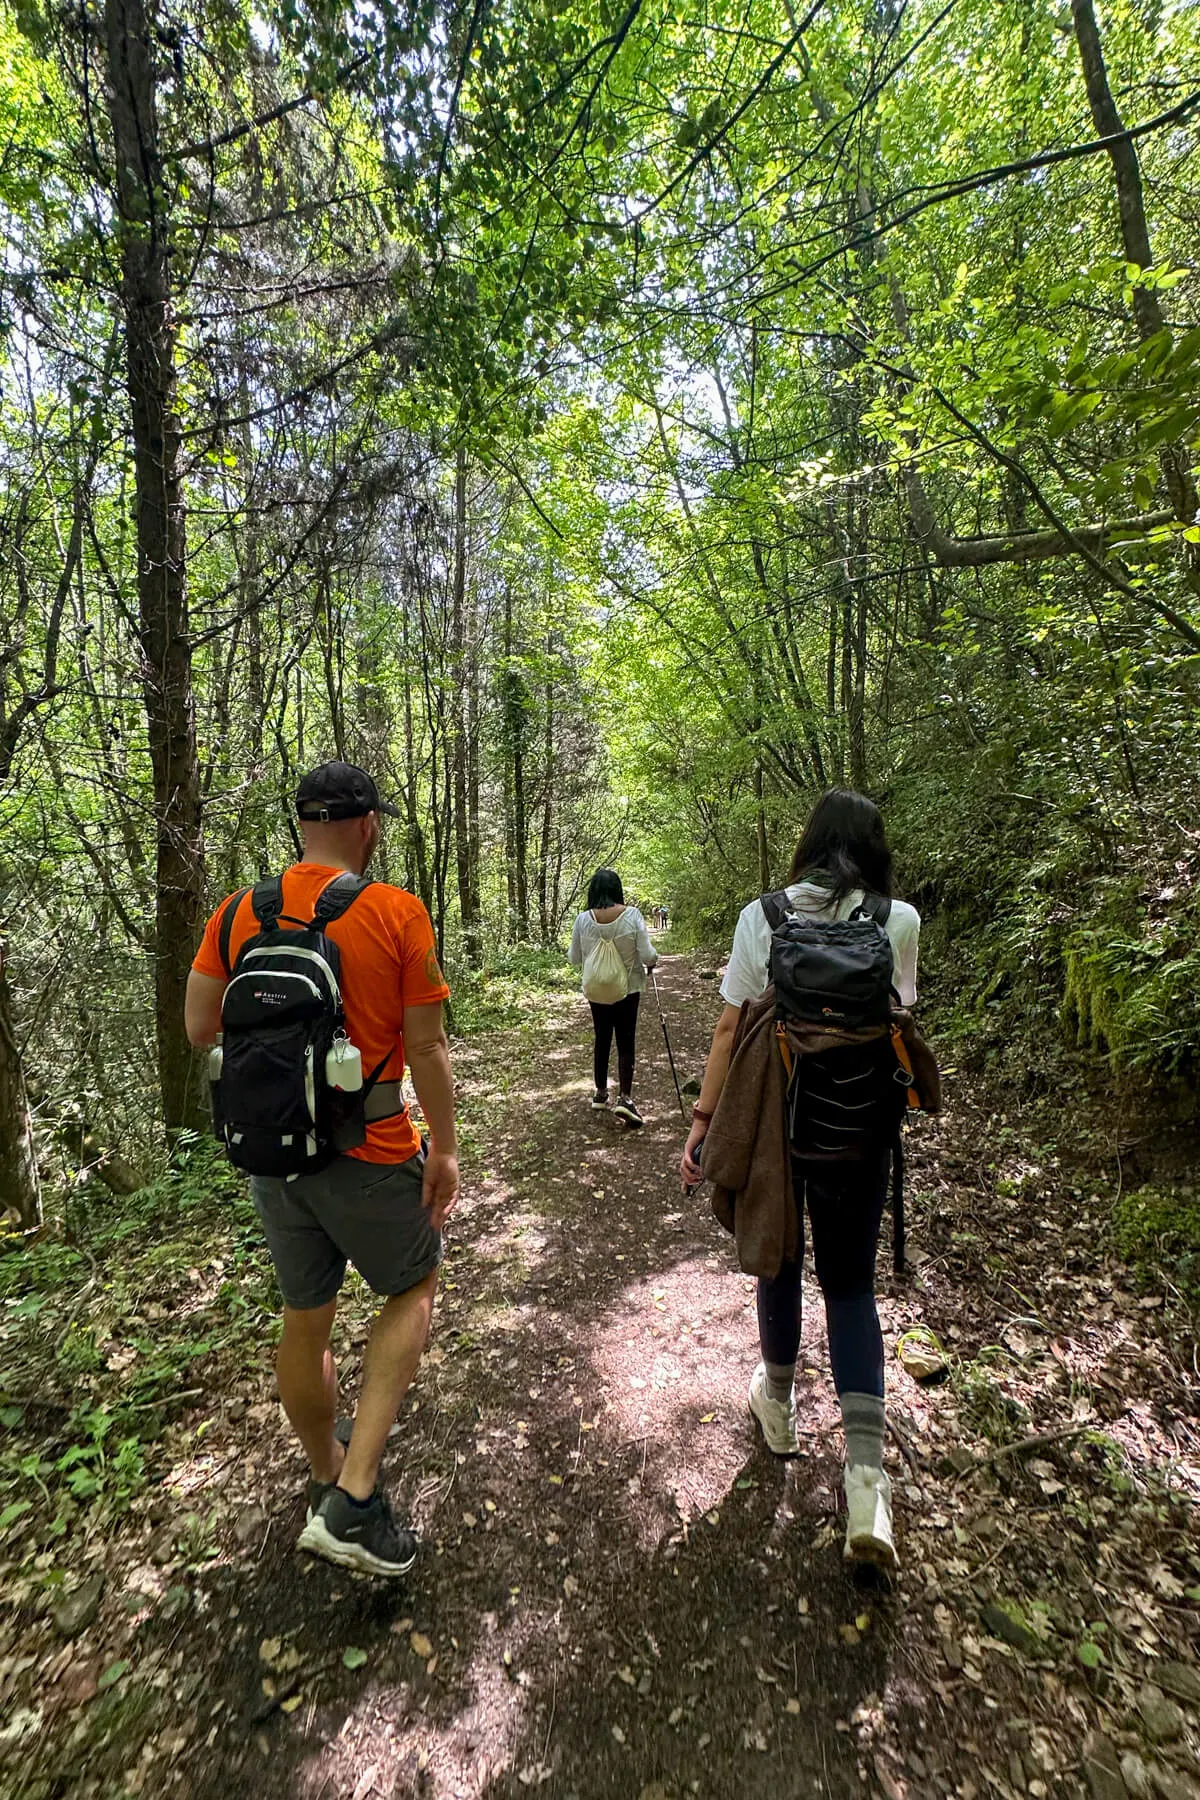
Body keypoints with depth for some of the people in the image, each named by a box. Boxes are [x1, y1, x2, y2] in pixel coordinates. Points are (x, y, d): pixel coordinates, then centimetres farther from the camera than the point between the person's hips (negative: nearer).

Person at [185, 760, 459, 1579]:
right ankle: (356, 1497, 15)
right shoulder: (398, 912, -16)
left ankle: (328, 1474, 47)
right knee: (414, 1287, 22)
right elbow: (426, 1046, -14)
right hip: (367, 1152, -4)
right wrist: (445, 1148, -3)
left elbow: (200, 1029, 2)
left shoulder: (240, 912, -3)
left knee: (306, 1317, 23)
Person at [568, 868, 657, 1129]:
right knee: (626, 1043, 6)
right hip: (628, 990, -2)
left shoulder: (583, 919, -10)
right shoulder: (632, 915, -15)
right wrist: (652, 960, 8)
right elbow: (647, 955, -14)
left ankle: (600, 1093, 28)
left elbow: (573, 959, 0)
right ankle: (625, 1097, -6)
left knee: (602, 1041, 17)